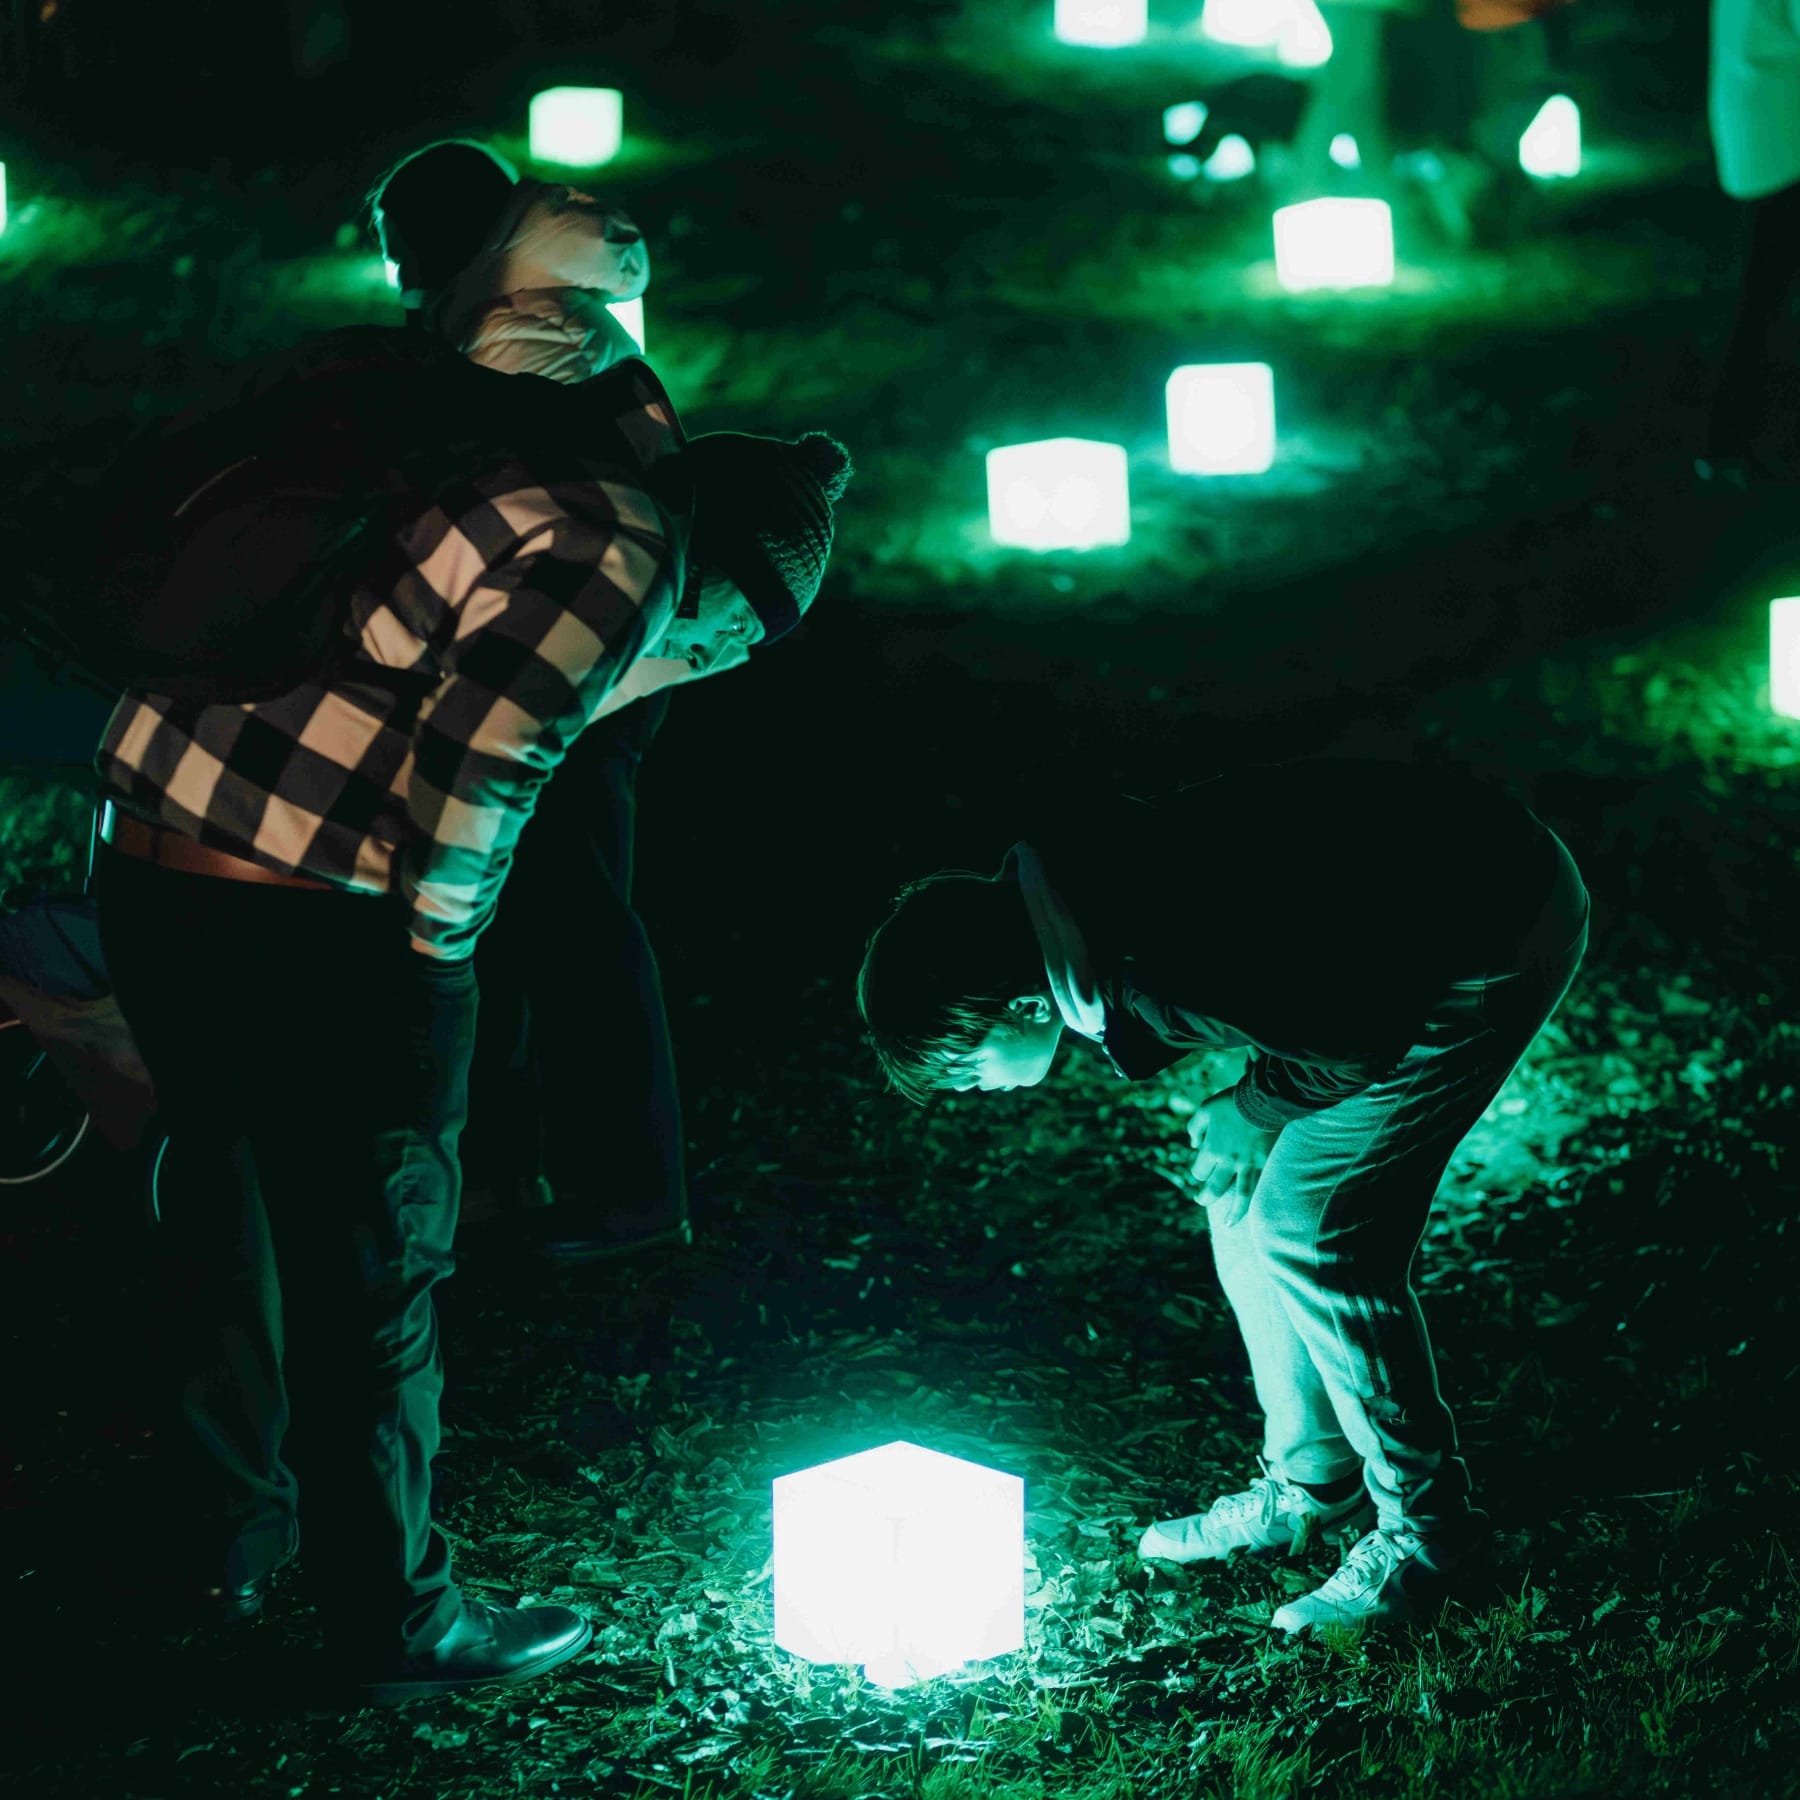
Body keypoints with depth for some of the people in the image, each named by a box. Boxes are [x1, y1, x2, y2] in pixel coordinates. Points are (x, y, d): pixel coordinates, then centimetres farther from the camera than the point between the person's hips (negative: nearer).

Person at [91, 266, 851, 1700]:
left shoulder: (518, 472, 15)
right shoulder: (621, 557, -11)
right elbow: (466, 764, -20)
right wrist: (433, 952, -7)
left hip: (155, 845, 9)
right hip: (314, 923, -9)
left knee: (234, 1219, 25)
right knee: (373, 1269, 6)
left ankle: (227, 1542, 41)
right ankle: (398, 1624, 21)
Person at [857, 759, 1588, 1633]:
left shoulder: (1161, 975, -34)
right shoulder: (1047, 889, -6)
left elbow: (1366, 1047, -21)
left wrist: (1259, 1109, -4)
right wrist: (1250, 1103, -1)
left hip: (1497, 939, -9)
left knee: (1304, 1235, -10)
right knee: (1244, 1202, 11)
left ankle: (1426, 1528, 6)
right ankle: (1311, 1484, 26)